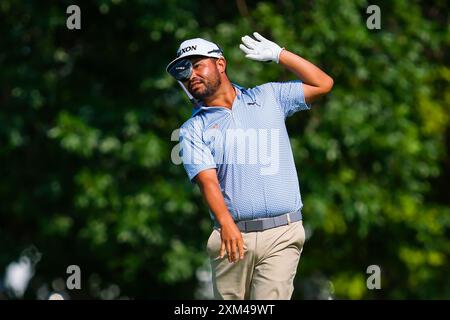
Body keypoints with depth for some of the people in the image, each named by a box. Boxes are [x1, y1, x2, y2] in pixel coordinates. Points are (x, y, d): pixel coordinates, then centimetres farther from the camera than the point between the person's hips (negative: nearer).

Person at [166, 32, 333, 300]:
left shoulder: (268, 97, 16)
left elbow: (323, 84, 11)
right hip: (231, 235, 1)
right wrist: (226, 223, -25)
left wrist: (278, 54, 8)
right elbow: (207, 180, -7)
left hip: (281, 236, -1)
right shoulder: (193, 130, 9)